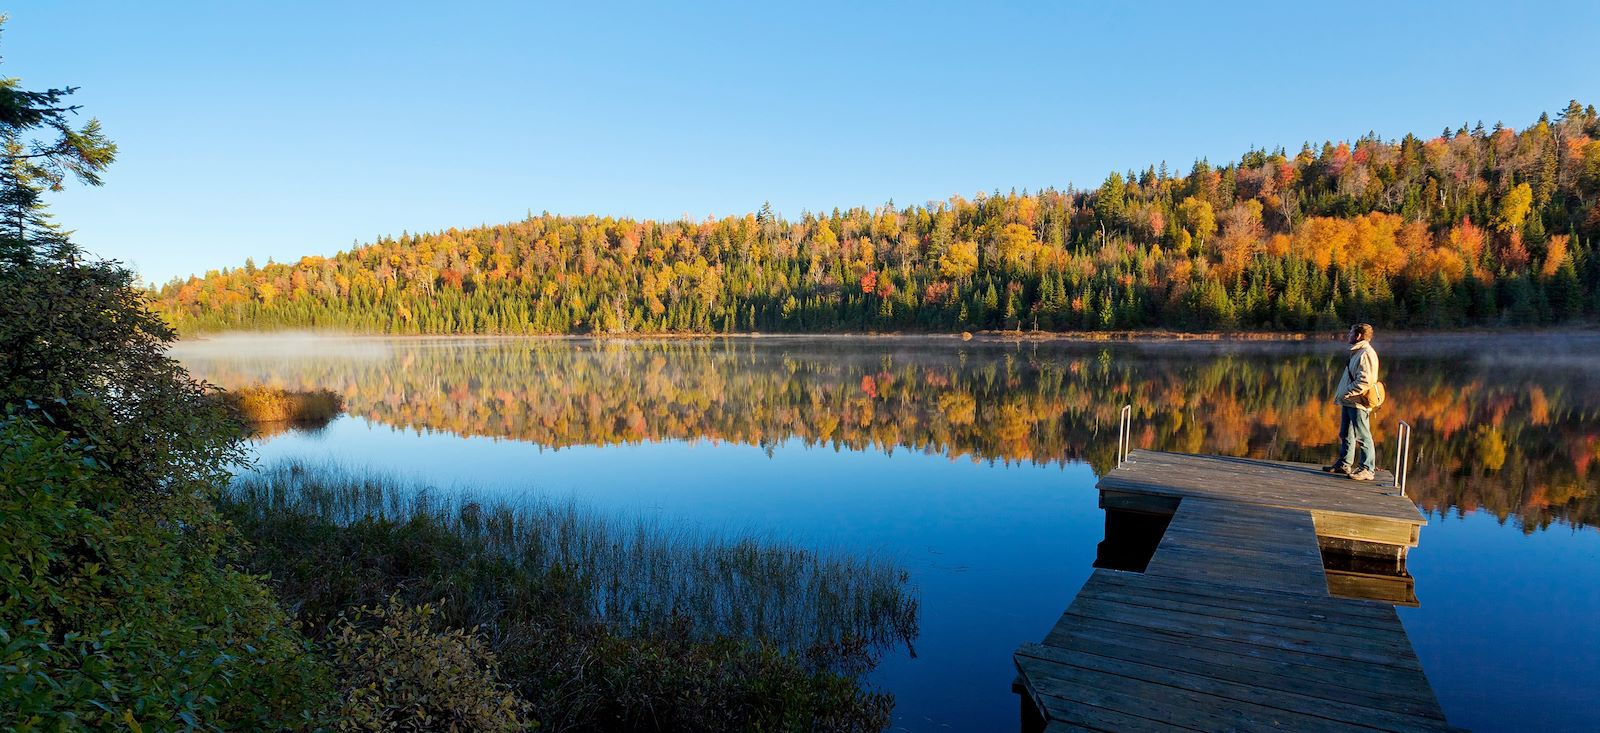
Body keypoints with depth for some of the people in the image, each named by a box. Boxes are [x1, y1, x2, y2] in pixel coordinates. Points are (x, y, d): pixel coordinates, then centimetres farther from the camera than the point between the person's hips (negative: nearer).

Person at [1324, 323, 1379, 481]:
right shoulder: (1357, 352, 17)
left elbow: (1364, 381, -23)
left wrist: (1347, 393, -18)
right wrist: (1341, 395, 16)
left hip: (1358, 403, -11)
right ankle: (1344, 464, 26)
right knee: (1346, 435, 17)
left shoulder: (1366, 354, -15)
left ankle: (1366, 469, 0)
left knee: (1362, 437, -5)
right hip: (1348, 402, 11)